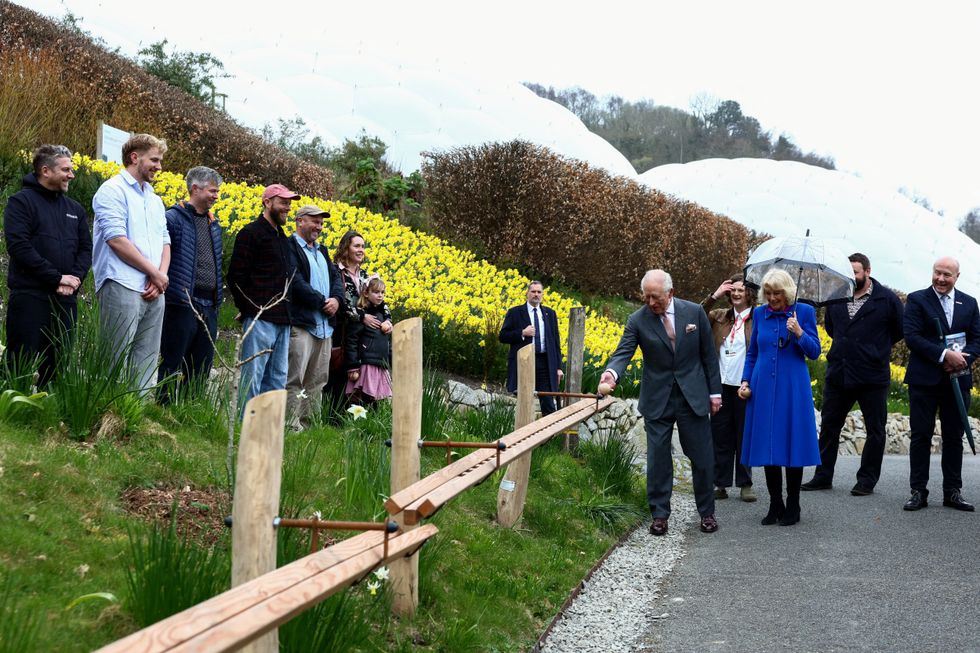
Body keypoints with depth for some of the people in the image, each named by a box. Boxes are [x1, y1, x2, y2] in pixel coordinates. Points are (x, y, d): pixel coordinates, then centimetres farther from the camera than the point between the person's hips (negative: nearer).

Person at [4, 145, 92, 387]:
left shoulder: (75, 208, 17)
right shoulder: (22, 201, -2)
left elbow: (86, 248, 15)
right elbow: (19, 246, -13)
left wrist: (74, 279, -6)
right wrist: (57, 277, -16)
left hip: (66, 299, 6)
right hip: (30, 297, -6)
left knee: (57, 366, 8)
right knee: (24, 367, -7)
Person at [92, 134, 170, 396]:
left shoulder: (154, 199, 22)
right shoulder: (113, 190, -3)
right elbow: (116, 239, -13)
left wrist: (161, 276, -1)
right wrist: (155, 273, -9)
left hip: (154, 291, 8)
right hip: (123, 286, -8)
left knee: (147, 362, 7)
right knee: (116, 361, -8)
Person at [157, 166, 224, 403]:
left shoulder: (213, 223, 18)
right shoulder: (174, 218, -7)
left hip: (209, 307, 8)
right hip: (181, 304, -8)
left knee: (200, 372, 11)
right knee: (171, 368, -3)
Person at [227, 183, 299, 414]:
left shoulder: (283, 238, 21)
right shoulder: (251, 233, -5)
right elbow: (236, 276, -10)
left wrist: (288, 312, 15)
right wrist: (249, 309, -10)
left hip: (282, 320, 9)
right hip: (260, 318, -9)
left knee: (278, 376, 10)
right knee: (253, 374, -8)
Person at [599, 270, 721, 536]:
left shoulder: (694, 312, -3)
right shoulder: (638, 321, -6)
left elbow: (708, 354, 3)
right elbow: (623, 352, -14)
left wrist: (715, 392, 2)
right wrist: (612, 372, -37)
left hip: (693, 397, 0)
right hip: (657, 401, 0)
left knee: (702, 458, 7)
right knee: (658, 459, 3)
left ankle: (707, 512, 22)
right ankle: (659, 514, 14)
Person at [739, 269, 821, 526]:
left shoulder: (804, 312, -1)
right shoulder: (759, 314, 8)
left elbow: (814, 352, -2)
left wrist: (798, 332, -18)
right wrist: (745, 381, 5)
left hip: (792, 389, -3)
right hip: (763, 389, 3)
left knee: (792, 444, -1)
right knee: (767, 445, 4)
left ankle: (792, 506, 10)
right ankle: (775, 505, 14)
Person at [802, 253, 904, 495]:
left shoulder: (887, 300, -5)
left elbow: (900, 330, 3)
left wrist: (876, 348, 4)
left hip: (872, 377, -4)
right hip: (838, 374, 4)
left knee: (875, 430, 4)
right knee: (829, 425, 7)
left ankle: (867, 480, 13)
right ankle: (823, 476, 16)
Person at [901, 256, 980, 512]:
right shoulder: (917, 299, 0)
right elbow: (911, 336, -11)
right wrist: (944, 355, -20)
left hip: (958, 378, 3)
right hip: (925, 379, -3)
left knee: (954, 437, 7)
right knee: (921, 435, 0)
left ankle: (953, 491, 15)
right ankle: (918, 491, 5)